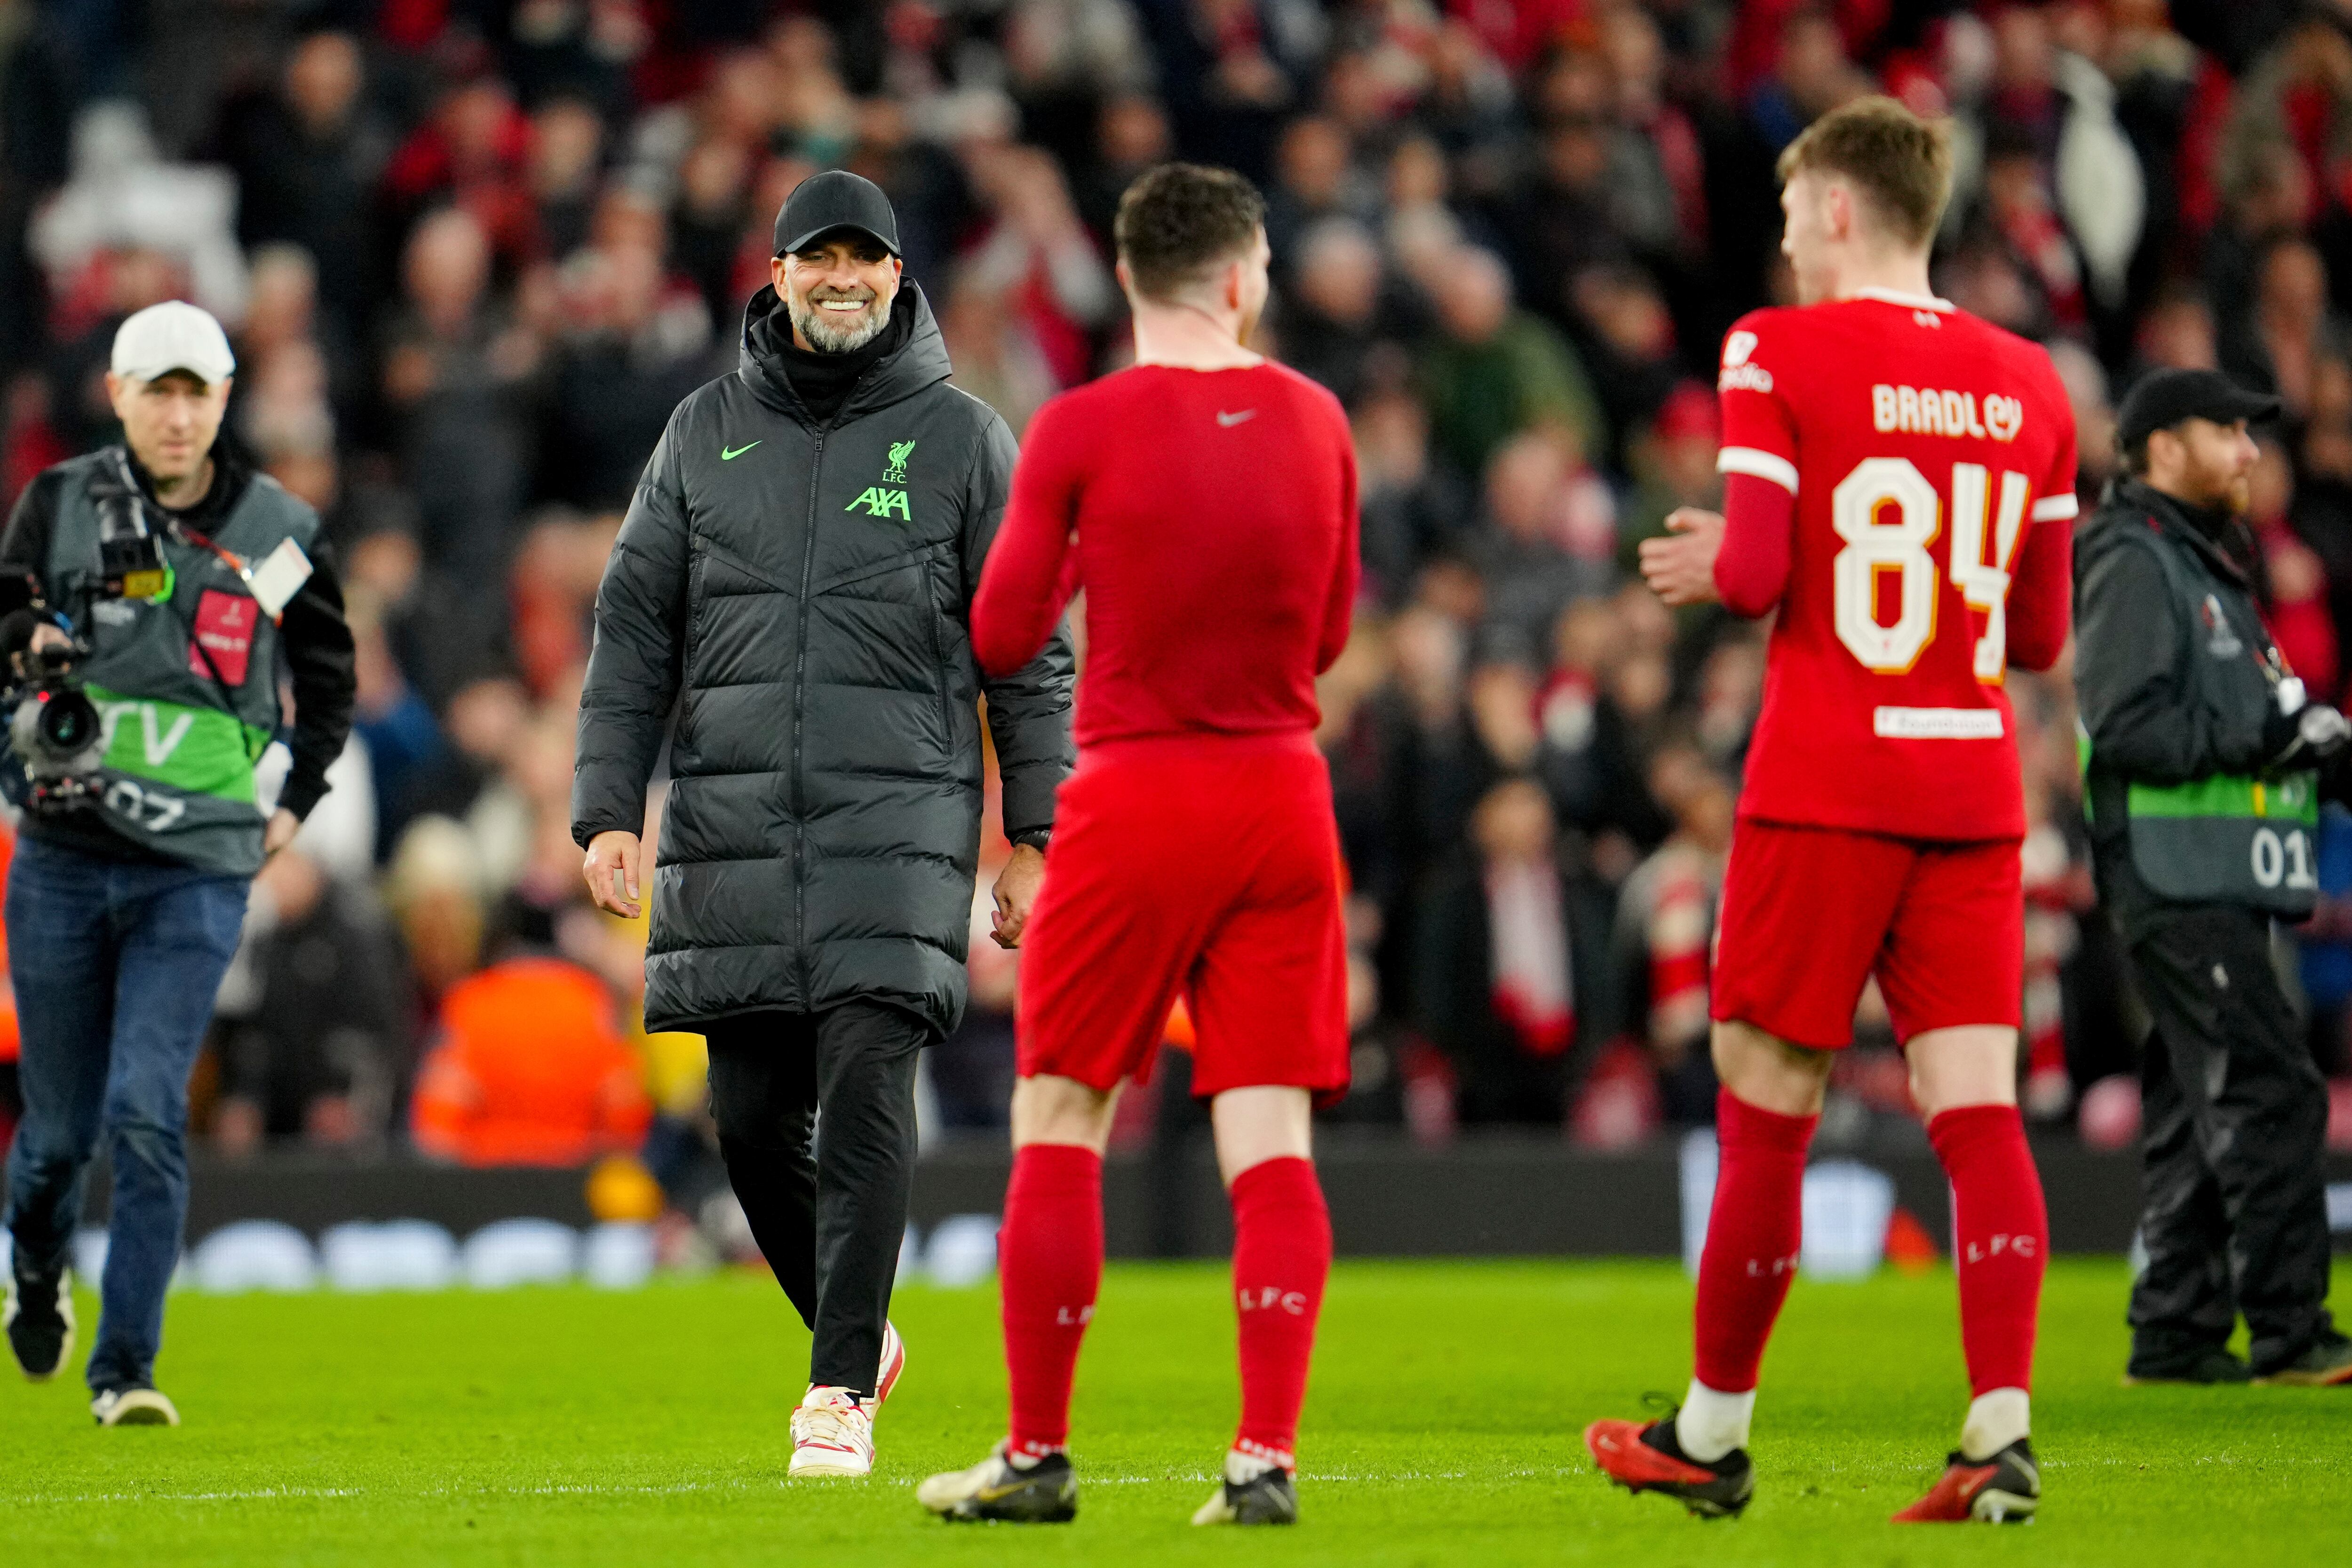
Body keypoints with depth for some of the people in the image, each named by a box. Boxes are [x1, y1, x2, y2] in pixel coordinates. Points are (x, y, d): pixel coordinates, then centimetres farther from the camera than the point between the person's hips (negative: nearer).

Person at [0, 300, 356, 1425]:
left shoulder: (277, 530, 4)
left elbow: (327, 674, 19)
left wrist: (295, 803, 12)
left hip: (199, 870, -1)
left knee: (147, 1117, -12)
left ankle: (127, 1371, -7)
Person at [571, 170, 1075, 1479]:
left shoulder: (962, 438, 5)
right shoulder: (708, 433, 12)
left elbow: (1029, 655, 5)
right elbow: (635, 631, 12)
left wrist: (1037, 839, -1)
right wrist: (608, 810, 2)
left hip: (899, 830, -3)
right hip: (735, 831, 3)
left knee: (866, 1098, -14)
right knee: (755, 1121, 5)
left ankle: (840, 1396, -12)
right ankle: (859, 1332, 27)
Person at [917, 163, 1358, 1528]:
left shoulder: (1082, 431, -8)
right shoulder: (1315, 421, 4)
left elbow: (1001, 638, -1)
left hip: (1139, 797, -3)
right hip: (1283, 795, 3)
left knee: (1059, 1131, 6)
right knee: (1270, 1140, 2)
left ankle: (1039, 1455, 7)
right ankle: (1268, 1454, -5)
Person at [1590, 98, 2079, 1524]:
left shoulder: (1779, 352, -5)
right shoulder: (2028, 386, 10)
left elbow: (1755, 571, -12)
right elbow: (2042, 631, 12)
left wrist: (1702, 567, 9)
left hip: (1825, 790, -4)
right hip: (1975, 791, 4)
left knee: (1766, 1107, 5)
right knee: (1979, 1105, -1)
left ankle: (1713, 1434, 15)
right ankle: (2004, 1432, -13)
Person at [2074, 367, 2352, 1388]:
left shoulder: (2205, 565, 23)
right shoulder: (2134, 564, -9)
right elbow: (2127, 727, -19)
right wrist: (2265, 738, -19)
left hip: (2217, 884, 10)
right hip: (2175, 875, -10)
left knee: (2199, 1107, 10)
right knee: (2269, 1090, -14)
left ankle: (2177, 1333, 13)